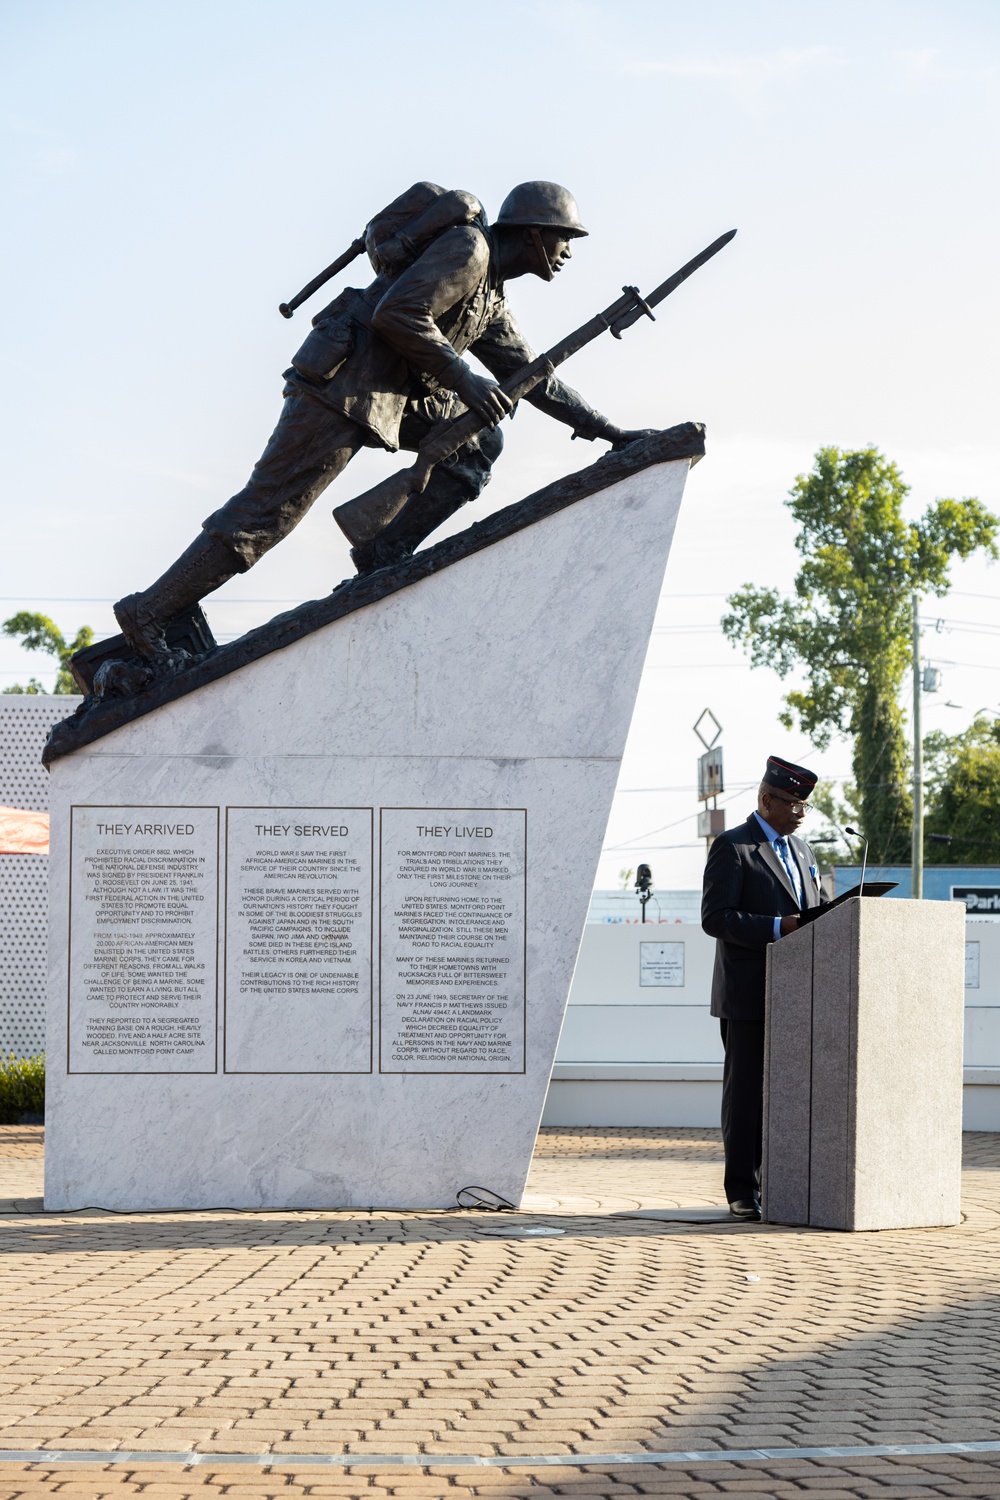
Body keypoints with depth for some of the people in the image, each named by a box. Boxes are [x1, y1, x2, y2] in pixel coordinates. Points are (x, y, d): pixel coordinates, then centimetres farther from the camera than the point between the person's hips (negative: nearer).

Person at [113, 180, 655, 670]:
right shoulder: (466, 249, -8)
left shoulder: (493, 302, 22)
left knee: (479, 441, 4)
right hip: (342, 384, -10)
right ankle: (148, 614, -6)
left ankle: (385, 555, 1)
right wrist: (463, 378, -16)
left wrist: (609, 431, 23)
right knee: (268, 510, -11)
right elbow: (397, 314, -20)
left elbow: (533, 378, 26)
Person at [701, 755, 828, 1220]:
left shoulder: (801, 849, 19)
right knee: (746, 1091, -3)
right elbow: (715, 918, -14)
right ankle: (742, 1189, 2)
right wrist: (778, 927, -21)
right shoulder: (732, 847, -5)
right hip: (749, 995, -7)